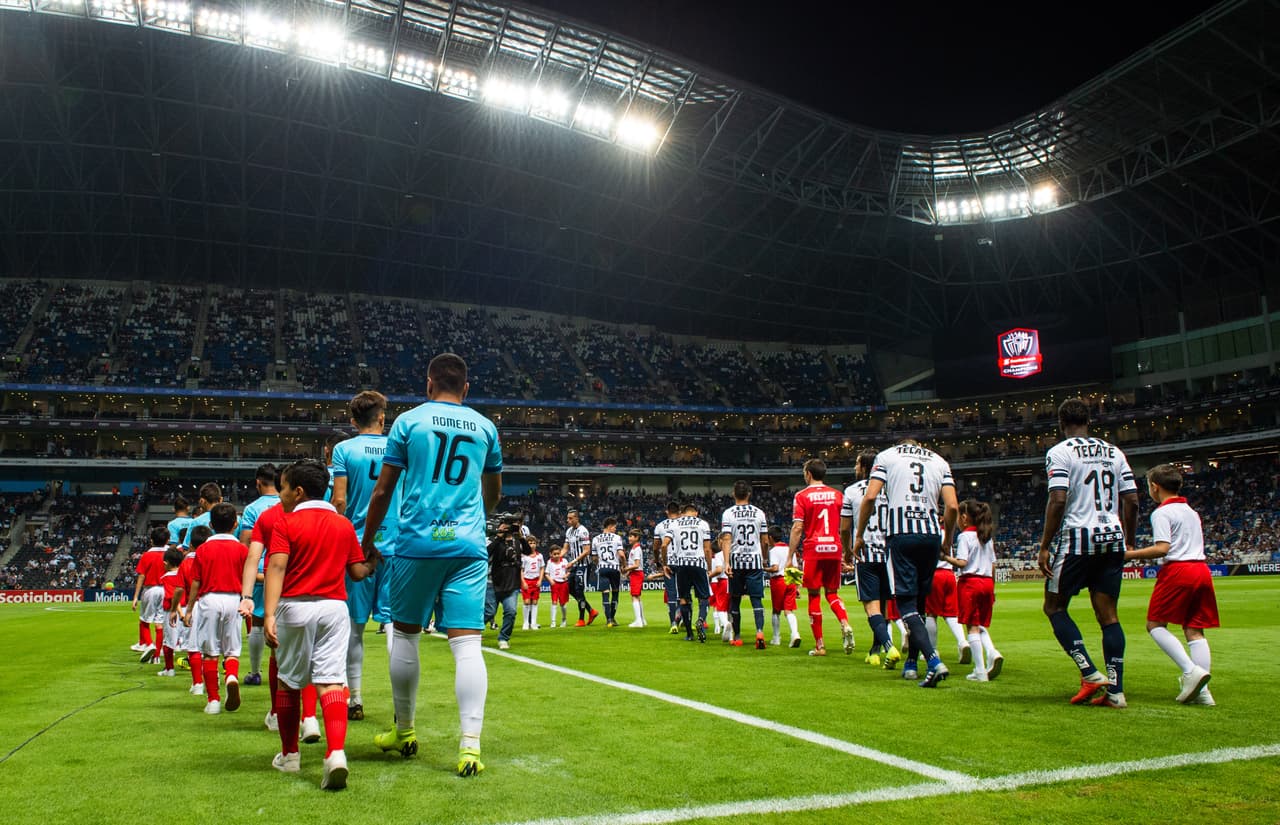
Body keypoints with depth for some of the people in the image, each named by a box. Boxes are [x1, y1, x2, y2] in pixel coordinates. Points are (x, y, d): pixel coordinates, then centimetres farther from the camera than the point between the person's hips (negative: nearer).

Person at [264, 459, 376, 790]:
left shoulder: (285, 523, -1)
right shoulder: (345, 525, 10)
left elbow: (276, 568, -14)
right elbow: (358, 572, 12)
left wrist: (269, 614, -21)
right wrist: (373, 566, 34)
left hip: (295, 606, -2)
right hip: (334, 607, 2)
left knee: (289, 682, 14)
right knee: (331, 681, -4)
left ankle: (289, 755, 27)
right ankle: (336, 753, -23)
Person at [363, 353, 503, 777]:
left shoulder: (409, 421, 4)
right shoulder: (485, 427, 11)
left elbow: (382, 491, 4)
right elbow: (494, 494, 24)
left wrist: (367, 543, 15)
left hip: (418, 542, -1)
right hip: (468, 545, 1)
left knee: (406, 633, 14)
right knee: (467, 642, -3)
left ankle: (404, 731, 26)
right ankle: (470, 743, -10)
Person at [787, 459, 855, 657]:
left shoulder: (802, 496, -1)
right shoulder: (837, 495, 10)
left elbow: (797, 528, -6)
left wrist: (790, 557, -2)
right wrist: (844, 555, 18)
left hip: (813, 550, -3)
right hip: (834, 549, 3)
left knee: (814, 596, 4)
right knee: (832, 593, 15)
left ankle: (819, 645, 4)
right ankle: (845, 625, -12)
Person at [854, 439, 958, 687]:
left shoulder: (886, 456, 10)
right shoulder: (939, 461, 18)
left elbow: (870, 497, -2)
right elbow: (952, 506, 6)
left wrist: (859, 535, 6)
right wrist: (948, 539, 21)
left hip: (900, 534, -3)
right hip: (931, 535, 4)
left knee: (906, 602, -4)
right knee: (919, 600, 16)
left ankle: (934, 662, -19)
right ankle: (911, 663, 22)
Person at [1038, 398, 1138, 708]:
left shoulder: (1059, 452, -5)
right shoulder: (1113, 452, 13)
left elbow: (1058, 500, -15)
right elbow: (1131, 501, 10)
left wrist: (1045, 546, -11)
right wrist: (1129, 542, 19)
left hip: (1077, 538, -6)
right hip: (1112, 540, 6)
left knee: (1054, 607, 7)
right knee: (1107, 614, 8)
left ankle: (1091, 674, -3)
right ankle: (1115, 690, 6)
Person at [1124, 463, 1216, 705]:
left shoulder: (1162, 512, -5)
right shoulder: (1191, 511, 21)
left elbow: (1162, 548, -16)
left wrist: (1130, 555, -11)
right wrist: (1148, 556, 27)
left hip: (1178, 570, -8)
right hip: (1202, 569, 8)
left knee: (1155, 624, 0)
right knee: (1194, 629, 6)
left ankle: (1191, 670, -16)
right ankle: (1202, 691, 0)